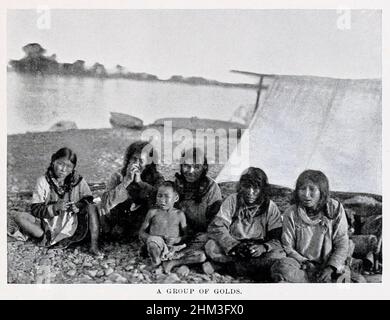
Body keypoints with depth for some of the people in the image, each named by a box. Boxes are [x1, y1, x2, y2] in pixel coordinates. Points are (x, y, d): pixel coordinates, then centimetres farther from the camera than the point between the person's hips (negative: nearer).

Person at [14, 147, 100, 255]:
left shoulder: (78, 180, 2)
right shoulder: (43, 181, -1)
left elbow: (88, 200, -6)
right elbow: (35, 209, -7)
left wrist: (77, 207, -27)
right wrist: (54, 208, -24)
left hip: (73, 224, 0)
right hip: (49, 225, 0)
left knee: (92, 207, -21)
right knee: (20, 217, -17)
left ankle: (94, 245, -26)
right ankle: (49, 240, -25)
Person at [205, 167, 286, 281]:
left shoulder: (271, 208, -2)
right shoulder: (232, 200, -2)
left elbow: (277, 239, -6)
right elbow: (216, 227, -10)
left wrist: (264, 247, -28)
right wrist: (234, 246, -26)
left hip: (257, 252, 0)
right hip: (231, 250, 0)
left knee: (278, 255, -30)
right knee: (211, 246, -28)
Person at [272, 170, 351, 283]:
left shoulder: (335, 209, -3)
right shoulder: (291, 214, -3)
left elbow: (342, 244, -3)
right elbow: (287, 247, 0)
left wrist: (331, 267, -17)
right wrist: (305, 263, -15)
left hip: (328, 264, 0)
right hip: (301, 264, 1)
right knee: (283, 266, -32)